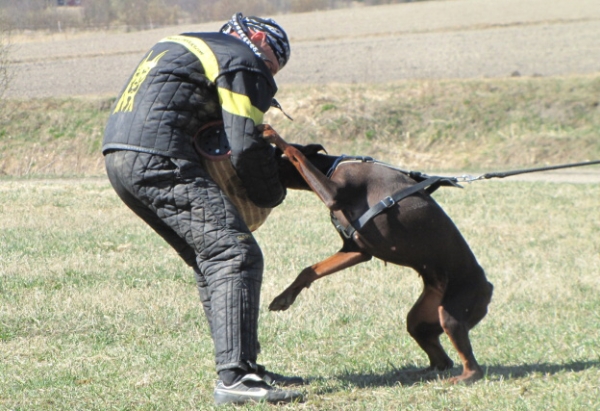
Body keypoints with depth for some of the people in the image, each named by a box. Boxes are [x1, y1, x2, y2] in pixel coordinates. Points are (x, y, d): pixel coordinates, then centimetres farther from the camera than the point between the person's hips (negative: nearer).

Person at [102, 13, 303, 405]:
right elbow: (247, 146, -6)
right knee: (236, 254, -12)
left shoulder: (180, 46, 31)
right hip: (159, 159, -10)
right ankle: (234, 377, -21)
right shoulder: (243, 62, 2)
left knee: (211, 259, 16)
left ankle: (242, 367, 17)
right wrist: (272, 195, 10)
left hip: (119, 155, 10)